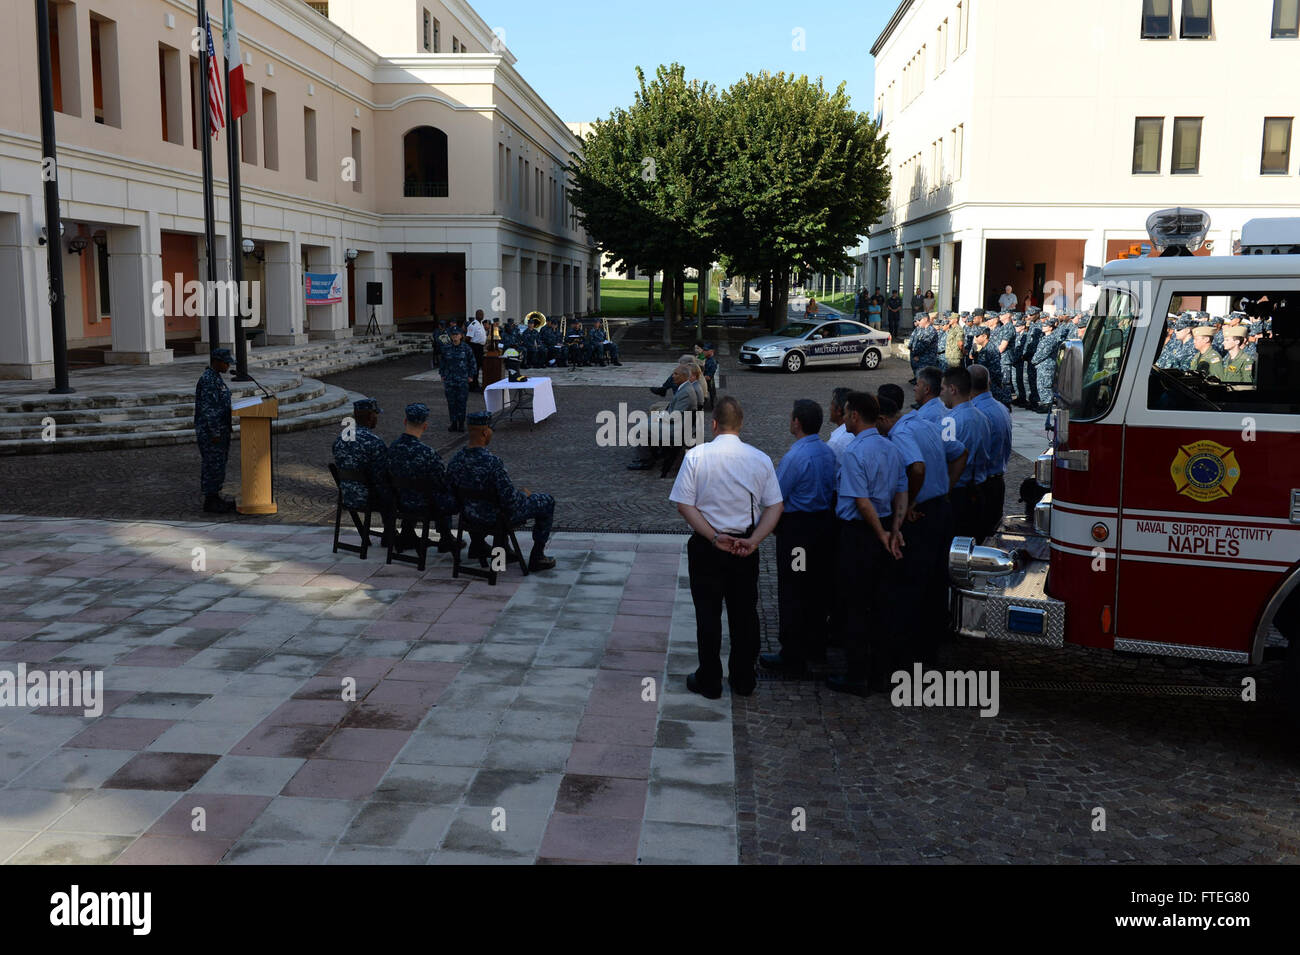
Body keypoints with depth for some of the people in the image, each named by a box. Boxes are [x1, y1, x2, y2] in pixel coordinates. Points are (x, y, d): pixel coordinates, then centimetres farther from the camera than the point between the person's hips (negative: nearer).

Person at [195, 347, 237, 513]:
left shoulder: (215, 377, 12)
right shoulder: (208, 380, -19)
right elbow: (208, 409, -23)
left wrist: (227, 426, 21)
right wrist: (215, 433, -23)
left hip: (220, 429, 10)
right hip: (210, 431, -10)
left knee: (218, 463, 15)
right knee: (212, 464, -4)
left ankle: (215, 497, 23)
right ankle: (210, 503, 3)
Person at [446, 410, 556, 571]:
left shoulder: (456, 458, -11)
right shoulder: (492, 461, -31)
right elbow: (511, 500, -29)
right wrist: (525, 495, -7)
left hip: (471, 515, 7)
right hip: (497, 518, -7)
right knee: (547, 502, 11)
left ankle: (477, 545, 41)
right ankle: (537, 557, 15)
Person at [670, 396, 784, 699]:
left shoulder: (696, 456, -10)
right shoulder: (760, 459, -3)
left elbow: (684, 505, -13)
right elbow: (775, 506, -6)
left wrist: (714, 537, -14)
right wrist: (752, 540, -10)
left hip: (706, 548, -2)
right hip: (746, 549, 2)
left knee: (708, 614, 9)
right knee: (744, 614, 15)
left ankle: (709, 682, 19)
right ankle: (743, 680, 25)